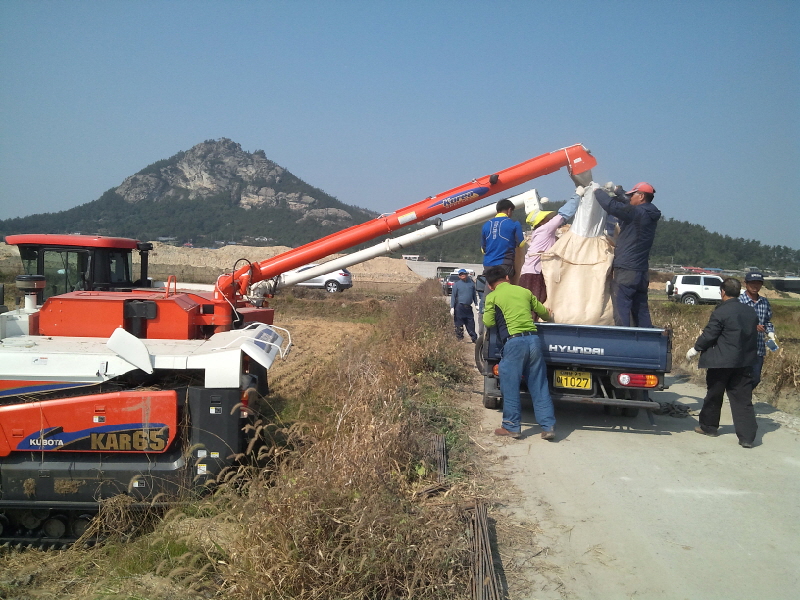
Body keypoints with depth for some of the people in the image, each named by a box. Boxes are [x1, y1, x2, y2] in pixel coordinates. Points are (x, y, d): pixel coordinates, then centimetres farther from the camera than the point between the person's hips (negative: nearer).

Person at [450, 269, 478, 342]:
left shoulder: (471, 283, 11)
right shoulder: (456, 284, 2)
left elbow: (474, 295, 20)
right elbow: (453, 296, 0)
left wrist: (476, 304, 16)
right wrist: (452, 307, -7)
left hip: (468, 307, 3)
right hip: (459, 307, -3)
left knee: (471, 324, 8)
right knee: (459, 325, -1)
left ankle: (474, 339, 16)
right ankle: (459, 339, 7)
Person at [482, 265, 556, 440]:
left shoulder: (492, 297, 4)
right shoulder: (525, 291, 16)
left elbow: (488, 322, 1)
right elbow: (543, 311, 25)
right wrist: (550, 317, 47)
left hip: (513, 342, -4)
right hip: (533, 339, 5)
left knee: (510, 387, 7)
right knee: (539, 386, 10)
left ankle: (511, 427, 13)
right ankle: (548, 426, 11)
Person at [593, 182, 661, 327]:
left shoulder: (637, 213, -14)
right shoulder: (649, 215, 12)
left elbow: (611, 205, -19)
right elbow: (628, 206, 31)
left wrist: (598, 191, -3)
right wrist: (617, 190, 34)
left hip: (625, 270, -9)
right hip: (641, 272, 9)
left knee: (621, 310, -10)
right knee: (641, 311, 13)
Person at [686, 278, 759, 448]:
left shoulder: (721, 312, -15)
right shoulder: (751, 312, 6)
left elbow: (709, 335, -12)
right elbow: (754, 337, 13)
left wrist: (695, 349, 1)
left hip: (722, 362, -5)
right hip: (744, 362, 5)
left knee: (714, 395, 12)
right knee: (743, 399, 4)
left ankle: (709, 426, 26)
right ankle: (747, 436, 1)